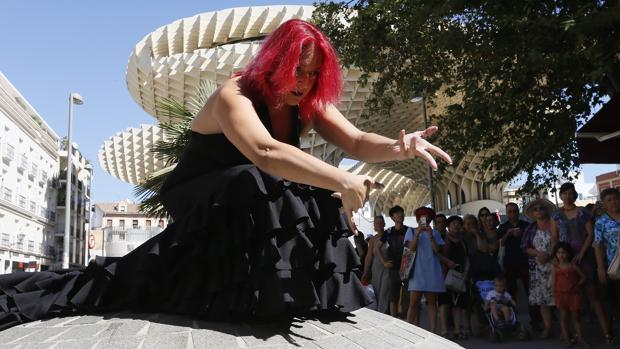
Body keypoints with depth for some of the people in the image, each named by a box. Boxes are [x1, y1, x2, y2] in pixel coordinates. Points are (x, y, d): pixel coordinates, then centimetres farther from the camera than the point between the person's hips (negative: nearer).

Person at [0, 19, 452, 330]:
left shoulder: (309, 104, -4)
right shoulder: (235, 96, -26)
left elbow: (356, 141, -15)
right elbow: (264, 153, -45)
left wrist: (401, 147, -36)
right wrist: (342, 181, -54)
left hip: (253, 206, 7)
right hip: (199, 206, -6)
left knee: (321, 202, -16)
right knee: (255, 190, -36)